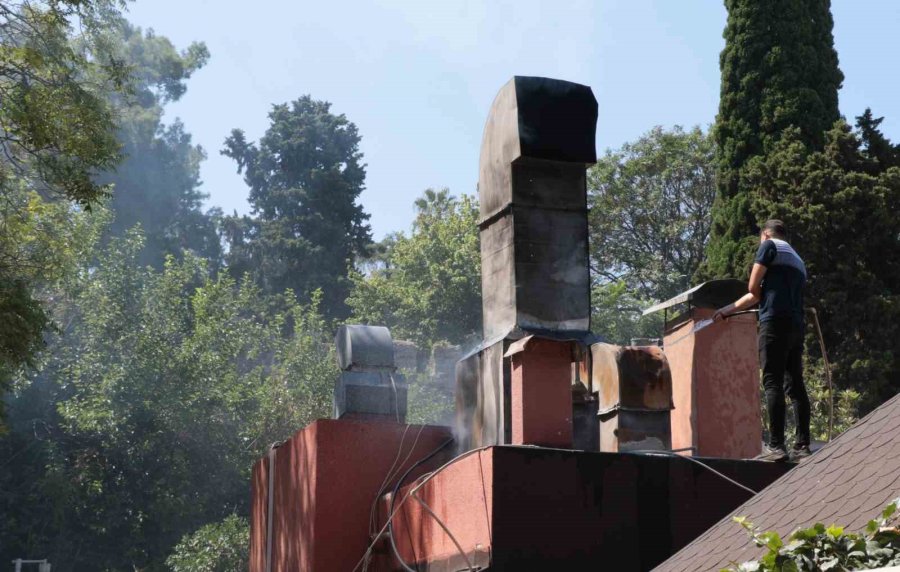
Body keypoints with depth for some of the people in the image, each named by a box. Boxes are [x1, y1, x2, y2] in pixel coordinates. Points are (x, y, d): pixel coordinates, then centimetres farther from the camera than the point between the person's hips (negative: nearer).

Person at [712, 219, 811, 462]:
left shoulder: (770, 246, 6)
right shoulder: (797, 260, 29)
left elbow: (753, 287, 1)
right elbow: (755, 296, 32)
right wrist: (728, 310, 37)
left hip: (775, 322, -8)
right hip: (796, 326, 8)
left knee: (772, 383, -11)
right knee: (795, 385, 7)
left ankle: (776, 446, -17)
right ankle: (802, 446, 3)